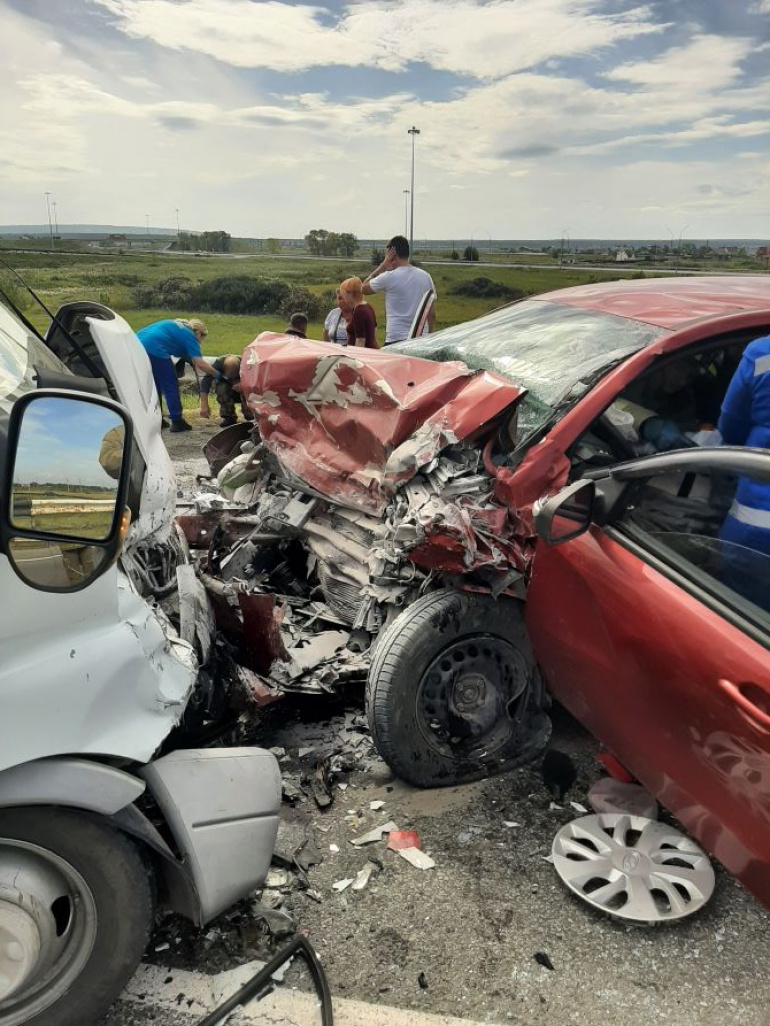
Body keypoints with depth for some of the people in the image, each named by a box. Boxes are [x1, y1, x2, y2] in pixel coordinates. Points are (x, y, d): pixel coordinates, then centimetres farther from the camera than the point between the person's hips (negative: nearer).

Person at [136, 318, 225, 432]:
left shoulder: (176, 325, 28)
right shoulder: (189, 336, 5)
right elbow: (200, 363, -3)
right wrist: (216, 374, 7)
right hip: (154, 349, -8)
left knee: (155, 384, 20)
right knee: (170, 385, 3)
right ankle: (177, 421, 5)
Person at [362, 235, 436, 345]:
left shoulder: (389, 277, -8)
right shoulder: (426, 277, 7)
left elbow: (364, 288, 8)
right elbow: (432, 314, 9)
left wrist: (383, 265, 7)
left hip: (396, 340, -5)